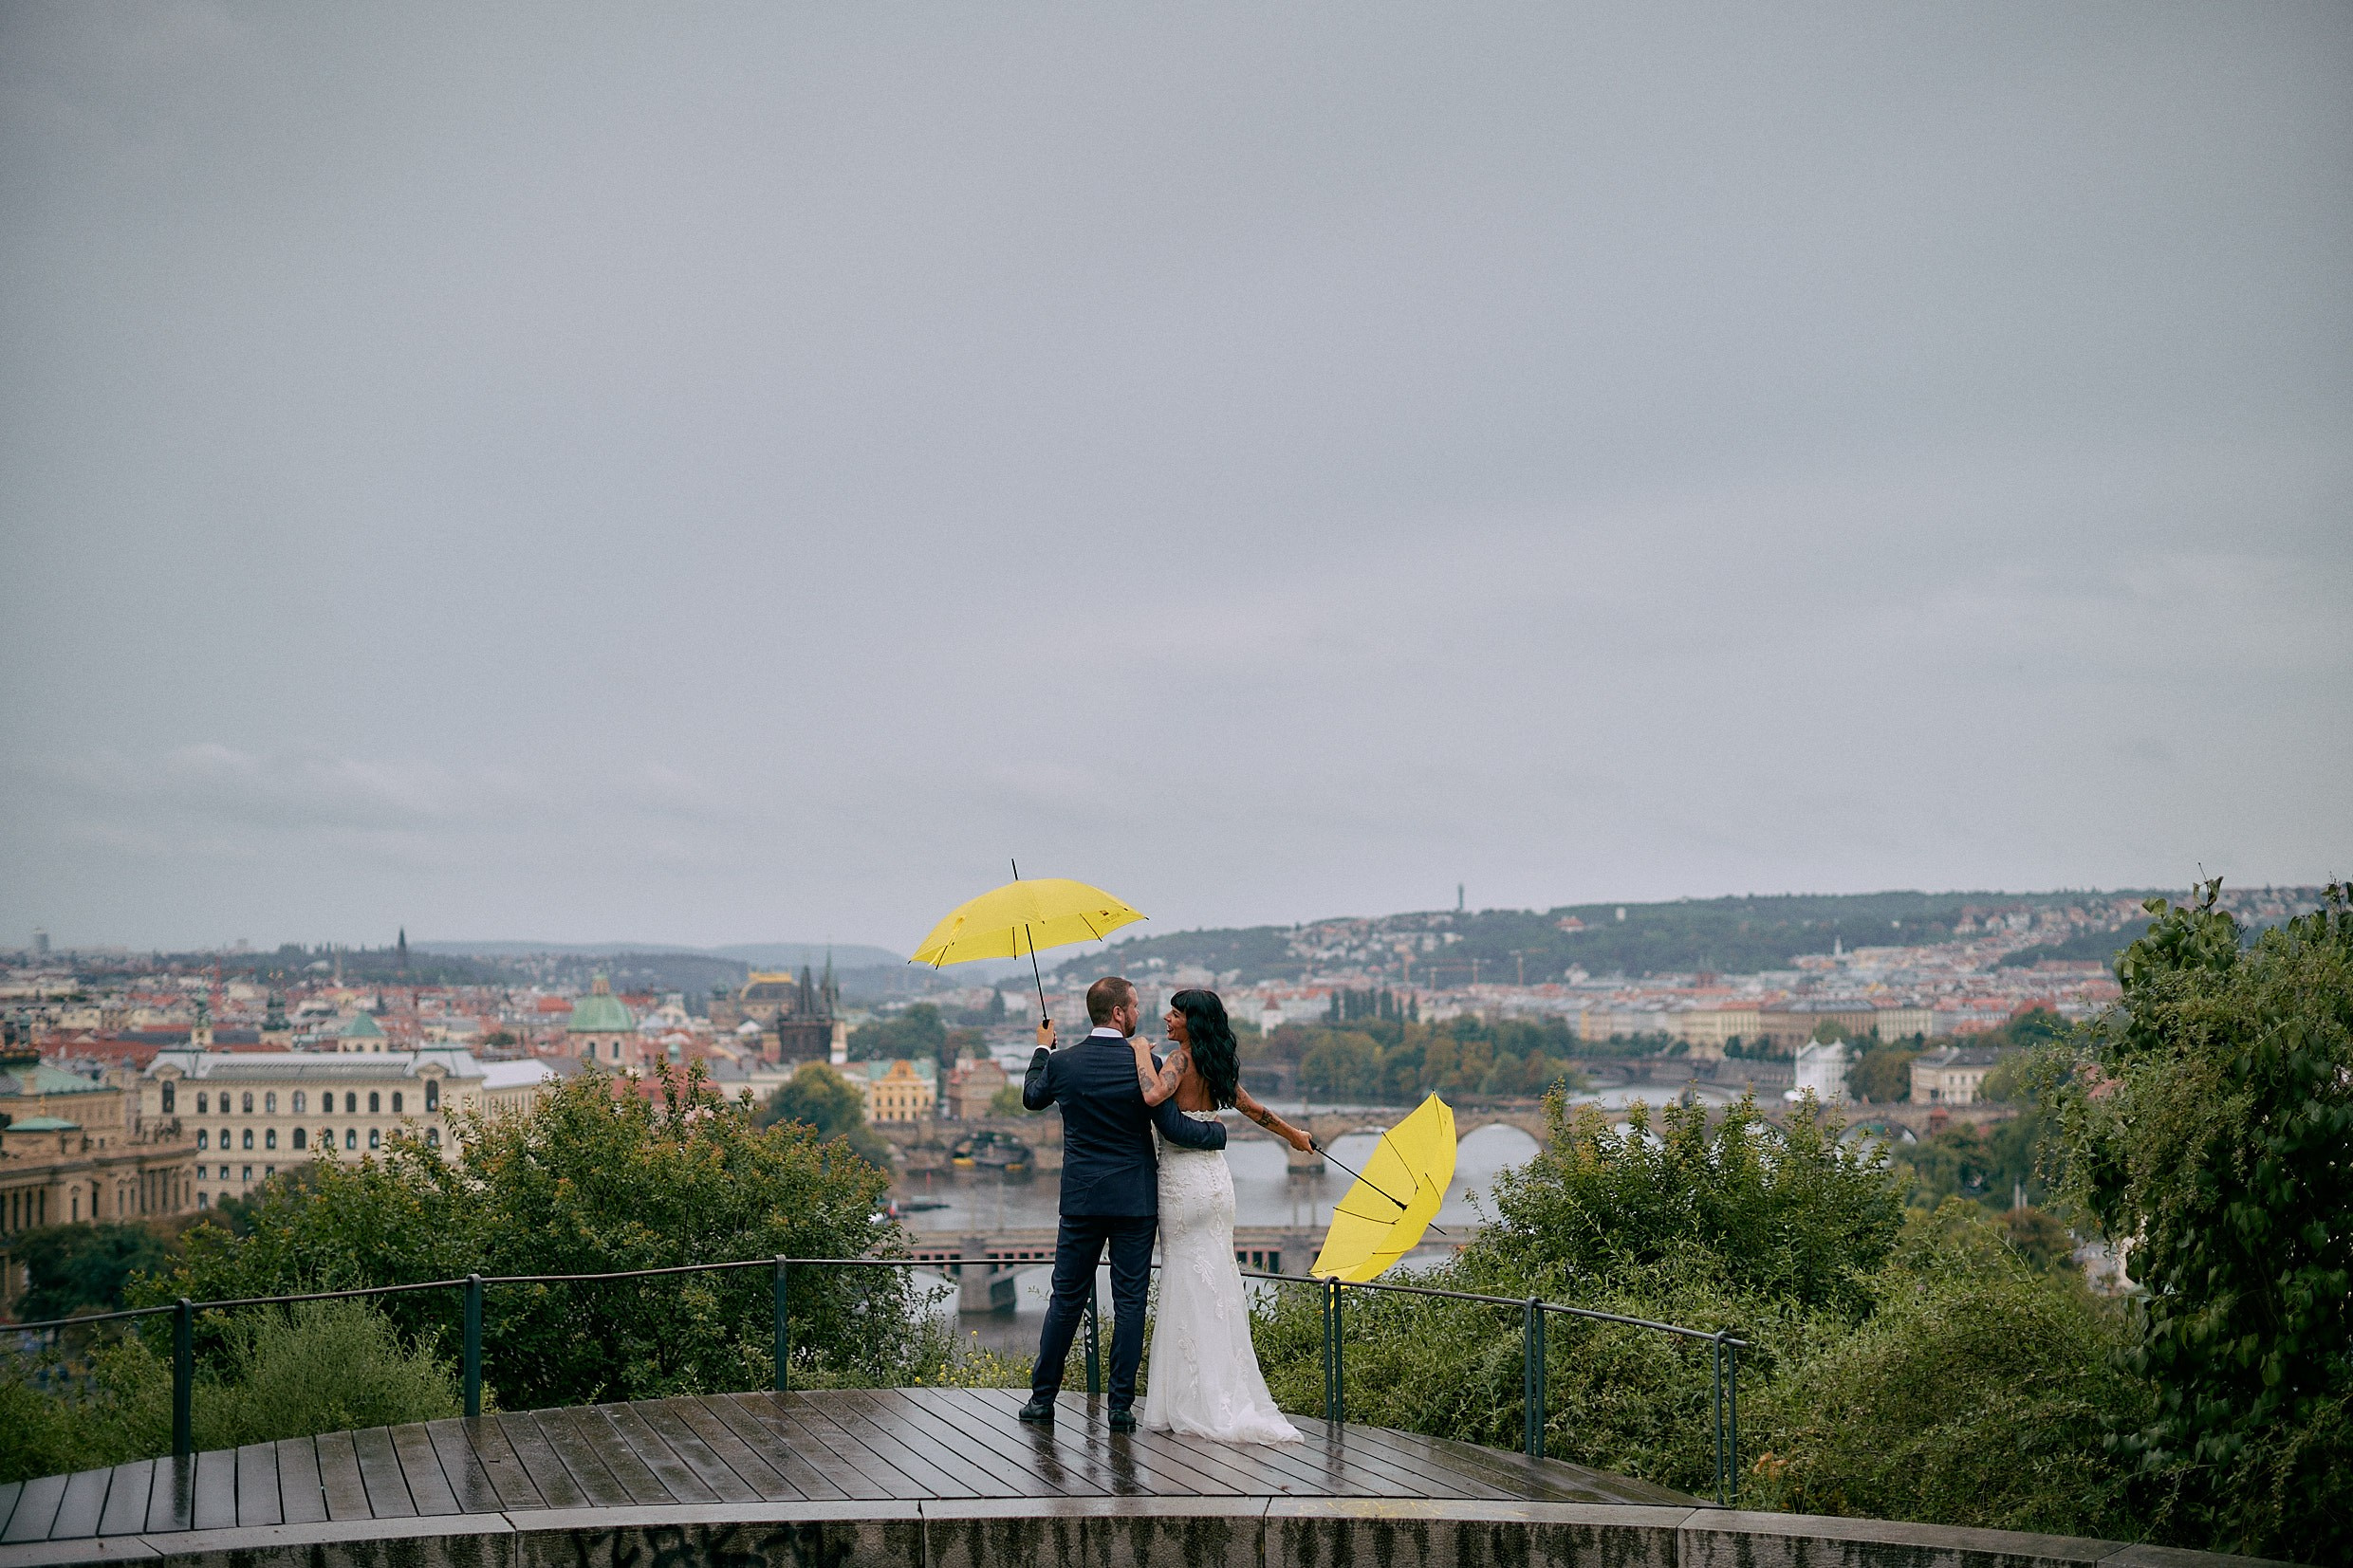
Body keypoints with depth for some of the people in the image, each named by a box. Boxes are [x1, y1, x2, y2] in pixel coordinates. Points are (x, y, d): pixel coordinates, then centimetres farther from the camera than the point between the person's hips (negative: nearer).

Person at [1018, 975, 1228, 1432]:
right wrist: (1218, 1131, 7)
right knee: (1129, 1303, 4)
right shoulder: (1145, 1064, -11)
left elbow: (1031, 1096, 19)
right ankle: (1121, 1406, 5)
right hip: (1135, 1201, -2)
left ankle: (1042, 1398, 16)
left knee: (1066, 1299, 11)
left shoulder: (1061, 1063, -2)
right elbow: (1173, 1128, -11)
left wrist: (1042, 1049, 35)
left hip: (1080, 1201, 2)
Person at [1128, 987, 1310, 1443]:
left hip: (1183, 1177, -7)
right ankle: (1226, 1399, 11)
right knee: (1218, 1283, 9)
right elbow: (1252, 1108, 23)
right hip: (1216, 1175, 7)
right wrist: (1293, 1135, 39)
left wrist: (1142, 1051, -15)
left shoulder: (1180, 1058, -12)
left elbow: (1154, 1096, -31)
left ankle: (1193, 1401, 0)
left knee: (1187, 1285, -2)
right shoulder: (1218, 1063, 11)